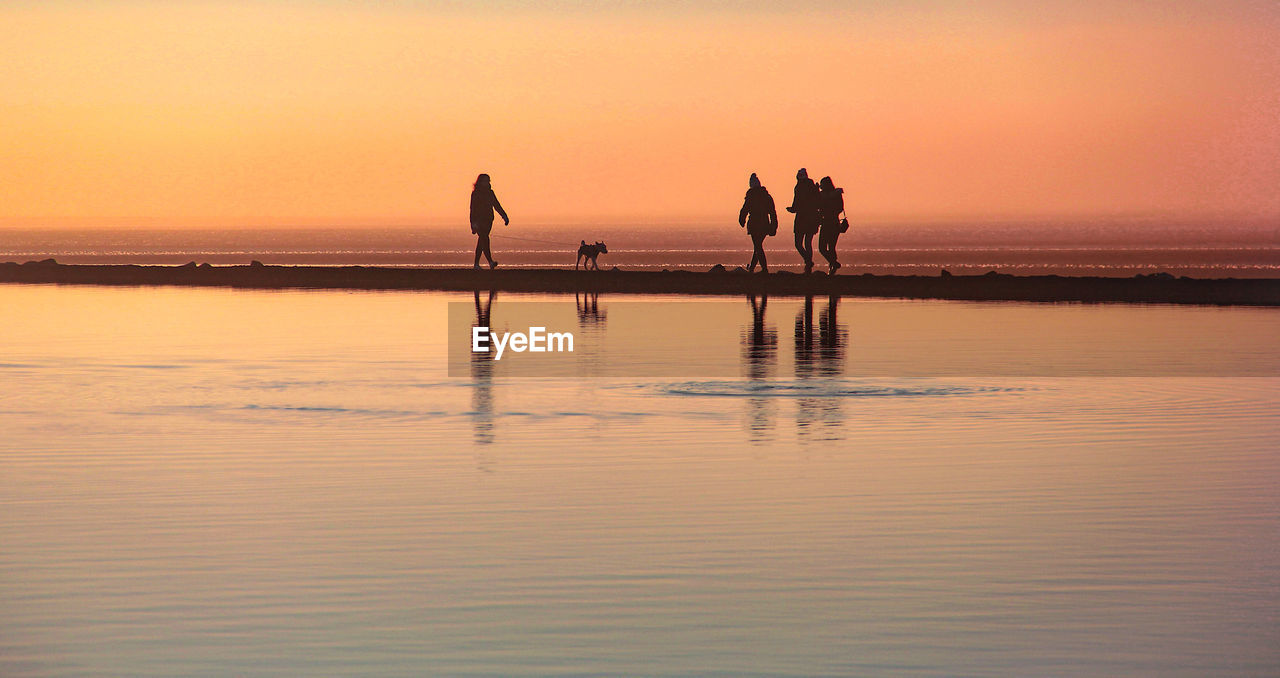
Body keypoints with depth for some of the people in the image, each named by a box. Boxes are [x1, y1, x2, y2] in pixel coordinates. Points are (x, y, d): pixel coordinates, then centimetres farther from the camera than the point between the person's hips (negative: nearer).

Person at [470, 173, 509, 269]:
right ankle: (490, 262, -24)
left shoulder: (490, 193, 14)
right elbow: (473, 208, -9)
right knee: (484, 239, -15)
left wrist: (504, 216, 6)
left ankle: (476, 264, 11)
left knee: (481, 240, 8)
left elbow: (497, 205, 16)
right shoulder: (475, 193, -5)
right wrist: (473, 223, -17)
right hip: (479, 220, -6)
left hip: (488, 220, 6)